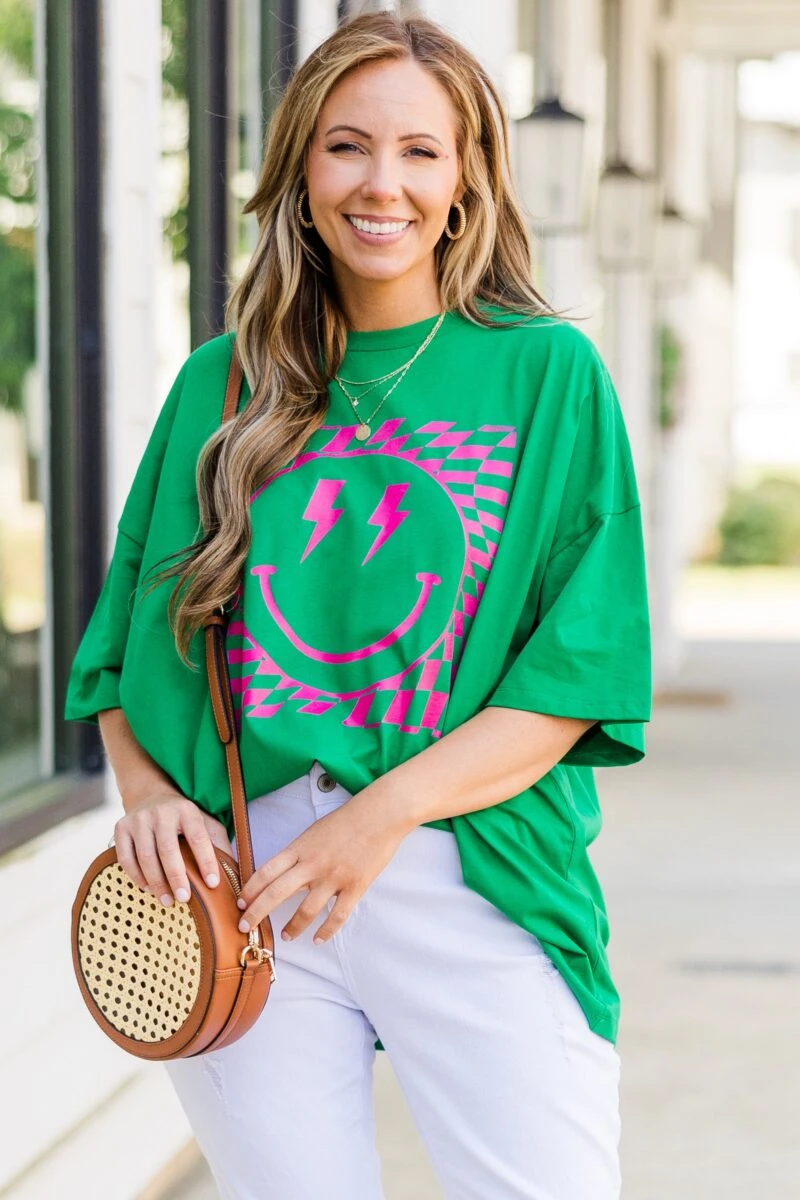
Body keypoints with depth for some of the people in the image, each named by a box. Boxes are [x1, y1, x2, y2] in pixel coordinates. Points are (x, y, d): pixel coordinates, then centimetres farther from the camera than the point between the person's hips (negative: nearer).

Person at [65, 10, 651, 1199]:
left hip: (477, 878, -2)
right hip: (242, 884, 2)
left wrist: (386, 809, -13)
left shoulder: (547, 372, 4)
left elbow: (584, 661, -3)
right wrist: (141, 784, -5)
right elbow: (128, 638, 15)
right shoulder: (221, 385, 12)